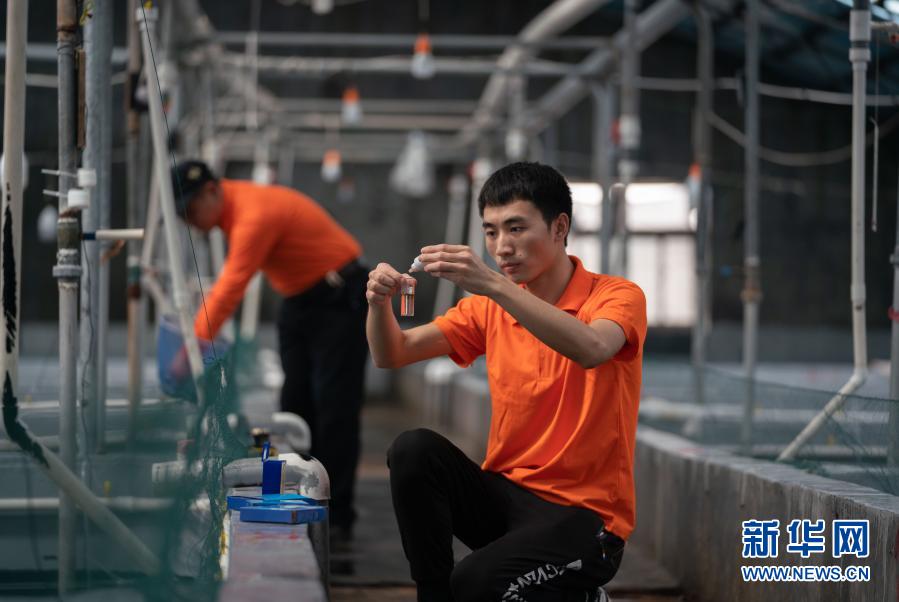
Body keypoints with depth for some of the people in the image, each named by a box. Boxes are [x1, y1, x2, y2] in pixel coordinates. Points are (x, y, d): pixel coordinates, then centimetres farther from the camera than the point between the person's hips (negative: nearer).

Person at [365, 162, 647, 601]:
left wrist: (493, 284, -38)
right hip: (504, 495, 5)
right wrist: (379, 302, -18)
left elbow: (591, 348, -30)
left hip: (584, 515, -5)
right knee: (414, 450, -22)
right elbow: (392, 354, 5)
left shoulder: (618, 296, -7)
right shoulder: (489, 308, 9)